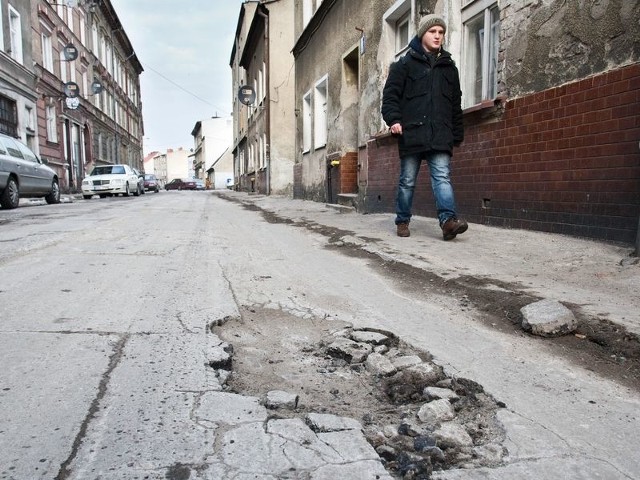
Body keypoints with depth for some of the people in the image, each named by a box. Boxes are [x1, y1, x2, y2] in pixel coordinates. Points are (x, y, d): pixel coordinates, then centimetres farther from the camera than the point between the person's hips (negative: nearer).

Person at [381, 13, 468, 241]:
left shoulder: (449, 67, 19)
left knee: (442, 176, -11)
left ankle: (448, 220, -21)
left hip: (440, 134, 3)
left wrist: (458, 134, 17)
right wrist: (393, 119, -16)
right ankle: (402, 221, 16)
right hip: (412, 133, -2)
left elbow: (456, 104, 20)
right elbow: (390, 93, 0)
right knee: (407, 181, 5)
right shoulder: (405, 64, 7)